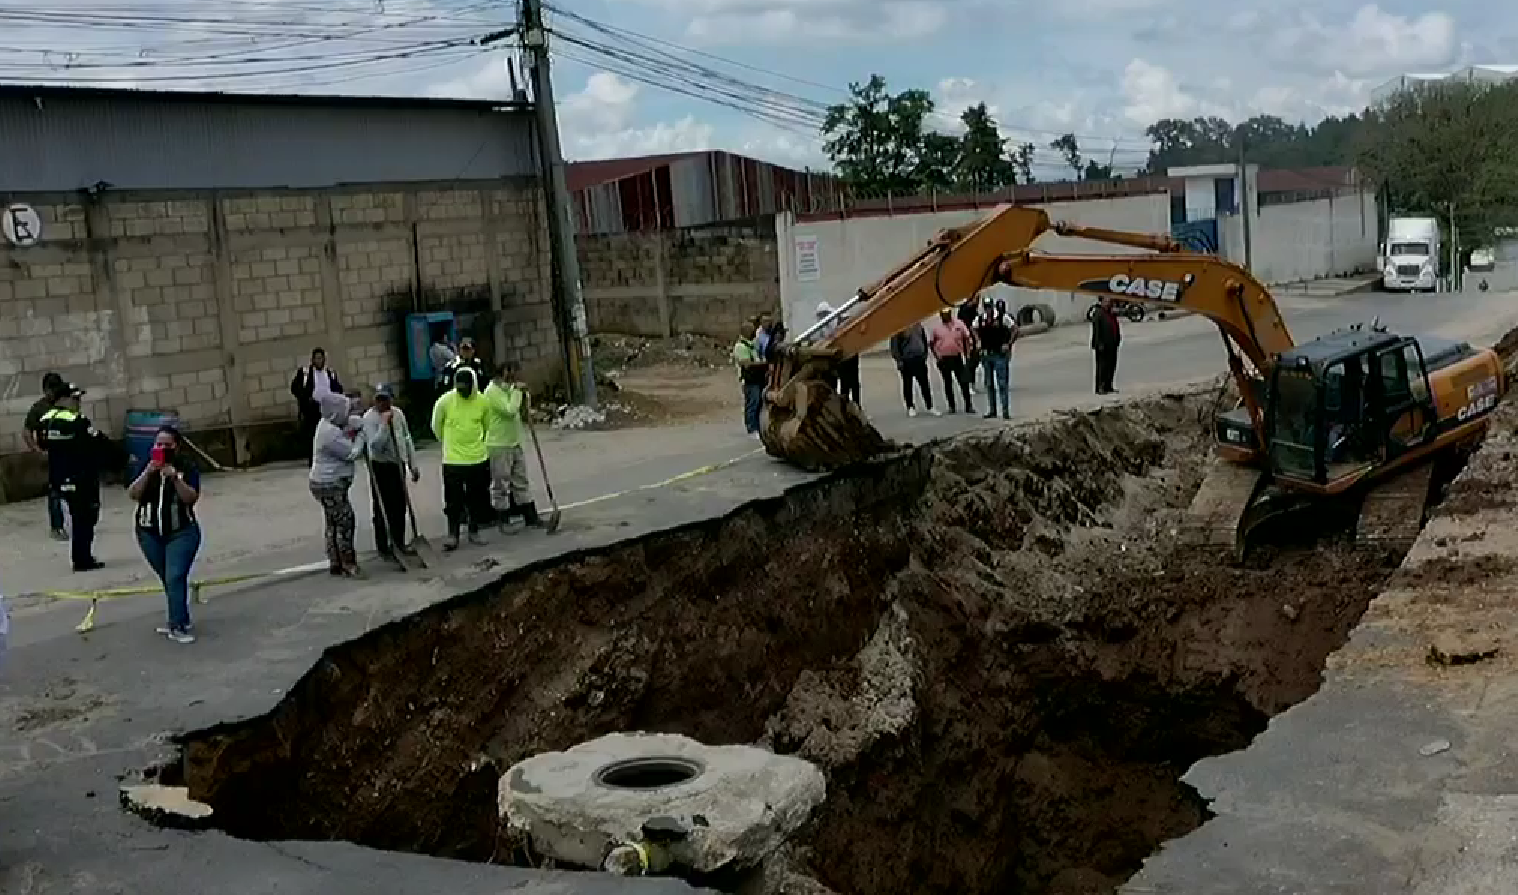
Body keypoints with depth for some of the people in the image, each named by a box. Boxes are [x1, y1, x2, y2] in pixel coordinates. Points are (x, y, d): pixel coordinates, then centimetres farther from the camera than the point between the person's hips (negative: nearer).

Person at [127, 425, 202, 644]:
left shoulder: (187, 467, -6)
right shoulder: (146, 466, 4)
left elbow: (191, 498, -14)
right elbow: (132, 494, -7)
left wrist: (175, 478, -27)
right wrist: (147, 473, -21)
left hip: (181, 533, -4)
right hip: (149, 534, 4)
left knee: (175, 578, -14)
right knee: (168, 579, 13)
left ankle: (177, 627, -12)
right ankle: (181, 620, 25)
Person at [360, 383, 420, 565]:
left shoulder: (398, 413, 4)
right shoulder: (369, 418, -14)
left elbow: (407, 440, 12)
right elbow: (375, 446, -26)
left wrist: (413, 465, 12)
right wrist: (384, 423, -29)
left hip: (398, 465, 6)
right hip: (380, 467, -6)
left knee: (400, 507, 13)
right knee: (382, 508, 0)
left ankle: (399, 543, 27)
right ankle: (383, 548, 11)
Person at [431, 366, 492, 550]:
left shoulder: (483, 401, -6)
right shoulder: (445, 401, -12)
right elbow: (436, 426, 3)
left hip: (478, 458, 2)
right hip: (453, 460, -2)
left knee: (477, 499, 11)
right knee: (453, 500, 1)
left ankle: (474, 532, 25)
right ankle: (453, 535, 12)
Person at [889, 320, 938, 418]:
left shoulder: (919, 326, 9)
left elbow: (924, 341, 19)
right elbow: (895, 345, -10)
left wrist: (925, 355, 13)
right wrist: (898, 360, -14)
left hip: (920, 359, 4)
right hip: (906, 361, -4)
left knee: (925, 384, 3)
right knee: (908, 384, 6)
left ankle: (929, 407, 9)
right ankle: (910, 407, 17)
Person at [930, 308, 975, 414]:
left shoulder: (959, 324, 1)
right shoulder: (936, 327, 0)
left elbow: (967, 338, 8)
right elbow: (931, 343, 7)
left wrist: (967, 353, 0)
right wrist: (937, 355, -2)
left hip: (958, 357, 0)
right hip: (944, 359, 0)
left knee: (964, 382, -2)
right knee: (948, 383, 8)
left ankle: (968, 405, 6)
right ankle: (951, 406, 18)